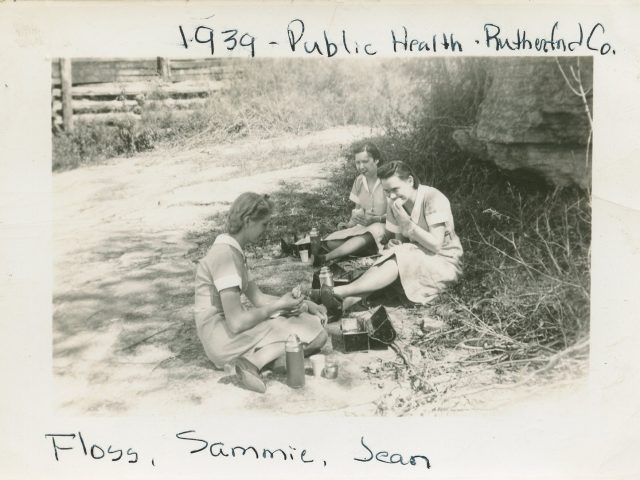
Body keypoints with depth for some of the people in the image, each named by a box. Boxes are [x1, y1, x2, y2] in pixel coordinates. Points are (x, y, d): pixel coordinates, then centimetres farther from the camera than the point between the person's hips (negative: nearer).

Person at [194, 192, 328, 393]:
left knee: (315, 320, 9)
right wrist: (278, 305, -11)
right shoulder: (225, 254, -20)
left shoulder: (233, 250, 12)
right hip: (223, 337, -10)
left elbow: (257, 297, 12)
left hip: (230, 326, 10)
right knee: (316, 335, -15)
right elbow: (236, 322, -24)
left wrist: (304, 304, 2)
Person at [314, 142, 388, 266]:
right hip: (362, 228, 6)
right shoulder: (359, 180, 9)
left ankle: (325, 258, -42)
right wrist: (353, 220, -5)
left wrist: (377, 218, -24)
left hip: (383, 228, -5)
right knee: (331, 242, -19)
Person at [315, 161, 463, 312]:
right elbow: (400, 238, 7)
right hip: (418, 256, 6)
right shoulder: (395, 204, -1)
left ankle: (340, 292, -35)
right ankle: (345, 303, -40)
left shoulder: (433, 198, -20)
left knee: (400, 259, -30)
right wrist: (395, 245, -17)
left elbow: (436, 245, -23)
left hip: (444, 261, -6)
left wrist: (406, 222, -28)